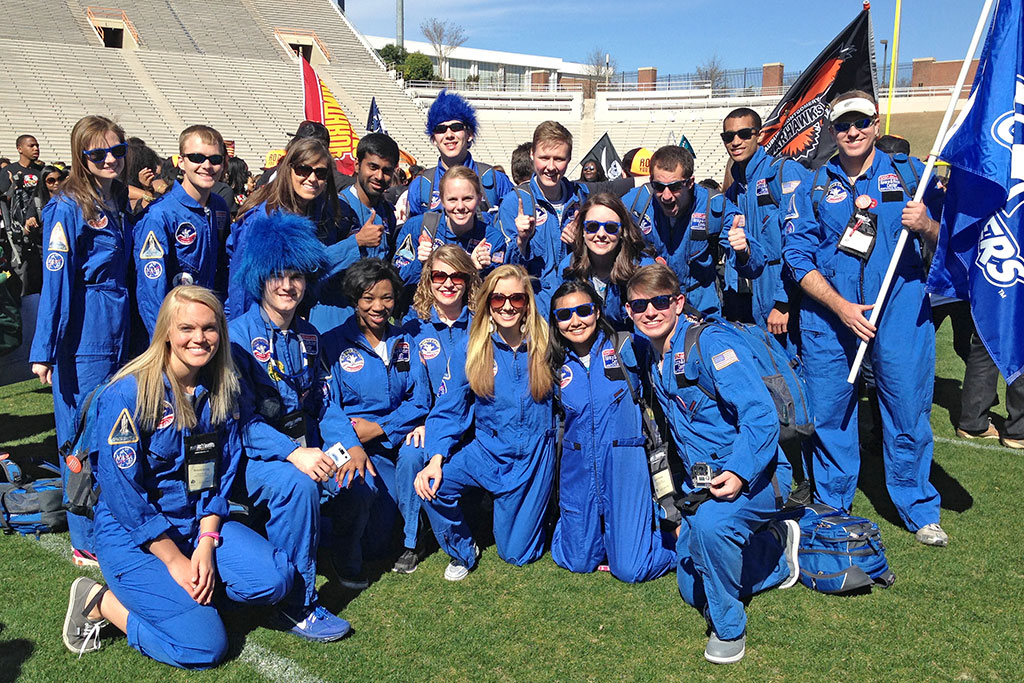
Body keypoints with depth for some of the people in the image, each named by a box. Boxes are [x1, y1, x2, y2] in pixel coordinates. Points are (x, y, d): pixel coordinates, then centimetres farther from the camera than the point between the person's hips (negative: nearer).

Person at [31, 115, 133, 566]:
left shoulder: (119, 206, 13)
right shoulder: (68, 208, -9)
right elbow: (55, 280, -14)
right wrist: (44, 350, -16)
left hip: (118, 333, 7)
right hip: (83, 338, -7)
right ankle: (87, 543, 11)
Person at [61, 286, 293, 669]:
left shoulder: (220, 391, 1)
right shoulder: (128, 393, -17)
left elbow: (220, 474, 4)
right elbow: (122, 491, -17)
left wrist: (206, 544, -9)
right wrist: (175, 560, -16)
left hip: (199, 523, 6)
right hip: (131, 534, -5)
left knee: (275, 579, -16)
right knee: (205, 645, -16)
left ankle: (185, 588, 5)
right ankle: (100, 601, 4)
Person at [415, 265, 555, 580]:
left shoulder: (544, 345, -6)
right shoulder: (471, 350, -7)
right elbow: (448, 410, -9)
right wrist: (436, 460, -22)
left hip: (535, 456, 0)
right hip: (488, 449, 1)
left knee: (517, 553, 4)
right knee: (433, 484, -27)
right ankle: (462, 552, 3)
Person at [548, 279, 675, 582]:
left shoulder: (625, 347, -5)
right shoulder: (558, 365, 5)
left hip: (624, 465, -3)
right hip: (578, 470, 4)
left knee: (630, 569, -5)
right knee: (577, 561, 10)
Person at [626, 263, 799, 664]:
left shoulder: (708, 342, -19)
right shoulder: (648, 355, 6)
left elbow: (761, 413, -26)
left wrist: (738, 473, -36)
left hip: (753, 473, -8)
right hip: (701, 479, 8)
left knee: (711, 522, -39)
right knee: (693, 590, 11)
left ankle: (729, 628, -15)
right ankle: (776, 548, 32)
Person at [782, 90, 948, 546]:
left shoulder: (909, 173, 6)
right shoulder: (813, 187, 6)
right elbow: (797, 256, 0)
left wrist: (925, 226, -16)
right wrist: (841, 307, -11)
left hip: (900, 310, 0)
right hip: (829, 312, 1)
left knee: (909, 411, 4)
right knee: (829, 414, 7)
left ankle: (919, 510, 24)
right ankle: (830, 510, 25)